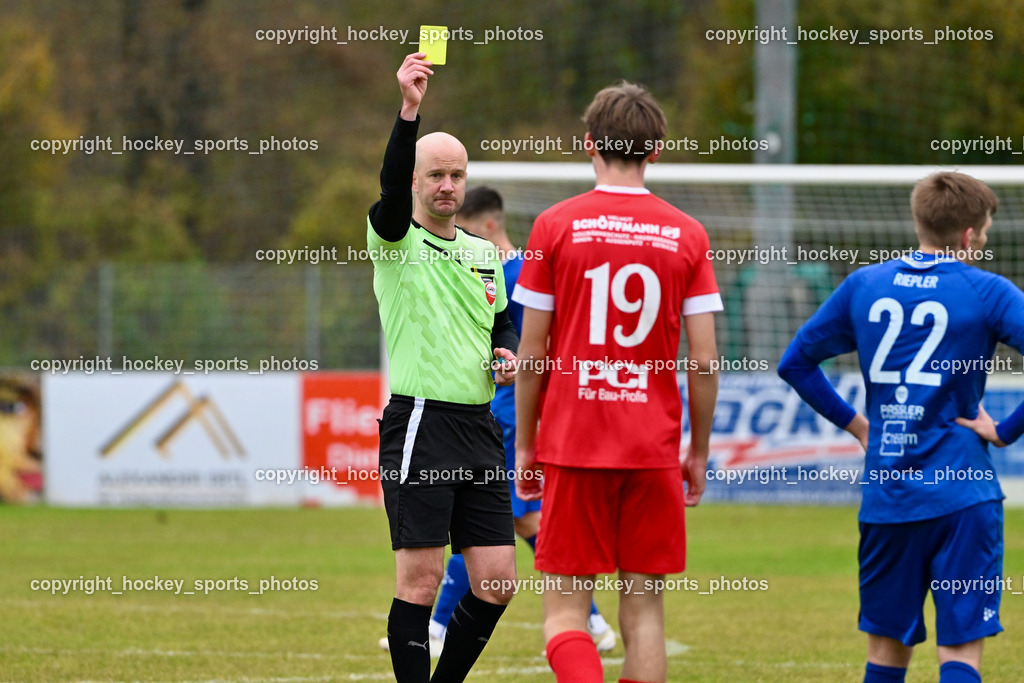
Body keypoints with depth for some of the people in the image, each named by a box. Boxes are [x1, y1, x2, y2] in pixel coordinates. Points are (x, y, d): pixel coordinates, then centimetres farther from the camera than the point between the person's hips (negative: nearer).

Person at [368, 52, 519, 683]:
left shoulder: (484, 254, 16)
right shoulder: (395, 241, -3)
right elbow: (392, 190, -23)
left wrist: (507, 353, 5)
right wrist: (410, 109, -37)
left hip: (480, 426, 6)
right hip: (421, 424, -6)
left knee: (496, 582, 4)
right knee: (421, 580, -7)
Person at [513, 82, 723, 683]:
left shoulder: (555, 226, -2)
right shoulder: (687, 235, 2)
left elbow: (532, 354, -1)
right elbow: (704, 359, 0)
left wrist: (525, 443, 10)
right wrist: (699, 452, 11)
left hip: (573, 448, -1)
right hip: (654, 451, 1)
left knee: (565, 609, 1)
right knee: (644, 607, 7)